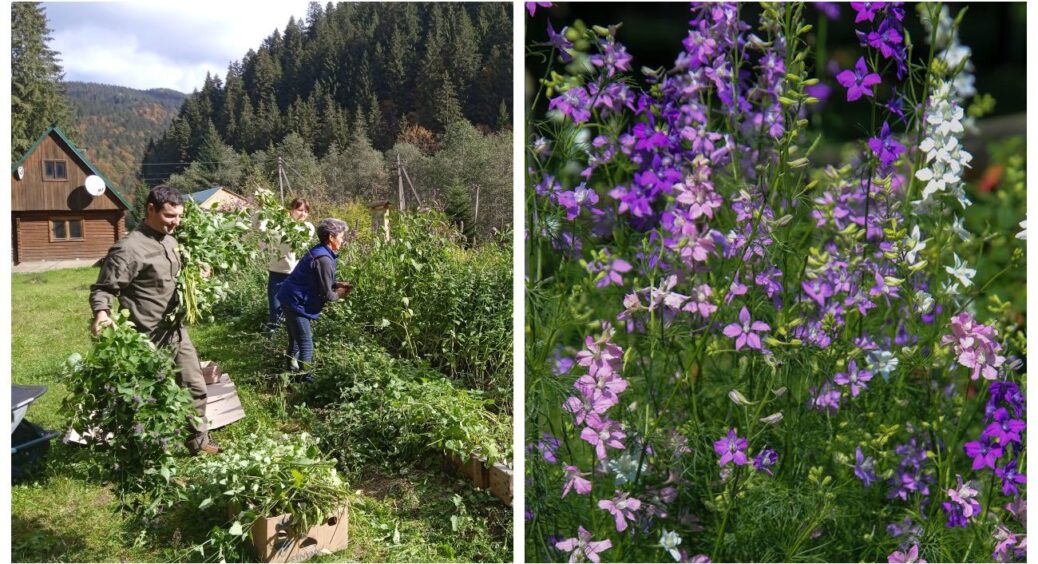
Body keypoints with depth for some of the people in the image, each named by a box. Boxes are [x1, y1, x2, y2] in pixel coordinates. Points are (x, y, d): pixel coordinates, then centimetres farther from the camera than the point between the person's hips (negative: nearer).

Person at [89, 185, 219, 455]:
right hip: (149, 339, -8)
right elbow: (103, 288, -19)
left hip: (176, 331, 8)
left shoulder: (169, 240, 8)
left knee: (195, 386, 16)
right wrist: (102, 314, -37)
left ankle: (198, 442, 31)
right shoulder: (129, 248, -20)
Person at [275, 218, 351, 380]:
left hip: (291, 299, 11)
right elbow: (326, 295, -19)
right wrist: (338, 295, 1)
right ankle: (303, 378, 4)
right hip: (296, 303, -11)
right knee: (306, 344, -3)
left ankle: (293, 370, 35)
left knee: (296, 340, 22)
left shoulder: (320, 252, 8)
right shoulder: (324, 259, -23)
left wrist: (336, 284, 9)